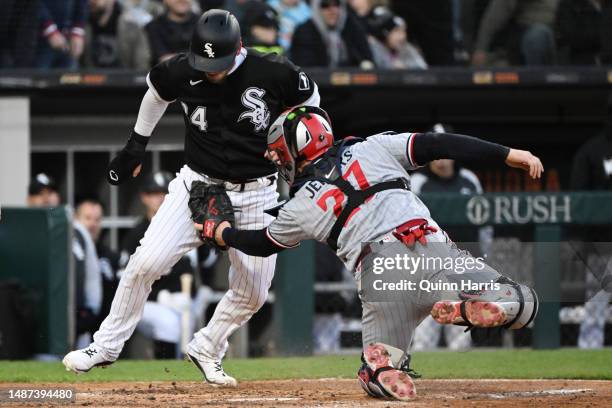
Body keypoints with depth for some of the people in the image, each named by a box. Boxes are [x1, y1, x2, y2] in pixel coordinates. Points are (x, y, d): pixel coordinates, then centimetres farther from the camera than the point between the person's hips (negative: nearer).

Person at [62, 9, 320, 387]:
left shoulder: (272, 73, -18)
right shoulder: (181, 72, -12)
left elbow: (310, 98, 1)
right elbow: (157, 90, 12)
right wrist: (137, 144, 17)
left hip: (255, 196, 0)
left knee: (252, 293, 3)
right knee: (146, 263, -14)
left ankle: (207, 351, 28)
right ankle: (107, 345, 1)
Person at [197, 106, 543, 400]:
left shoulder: (301, 207, 19)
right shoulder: (372, 148, 21)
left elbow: (262, 244, 37)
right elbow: (438, 145, 14)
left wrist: (220, 231, 56)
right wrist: (509, 155, 14)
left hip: (378, 277, 0)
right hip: (432, 251, 0)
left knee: (377, 376, 16)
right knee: (523, 304, 4)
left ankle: (384, 369, -22)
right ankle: (462, 311, -27)